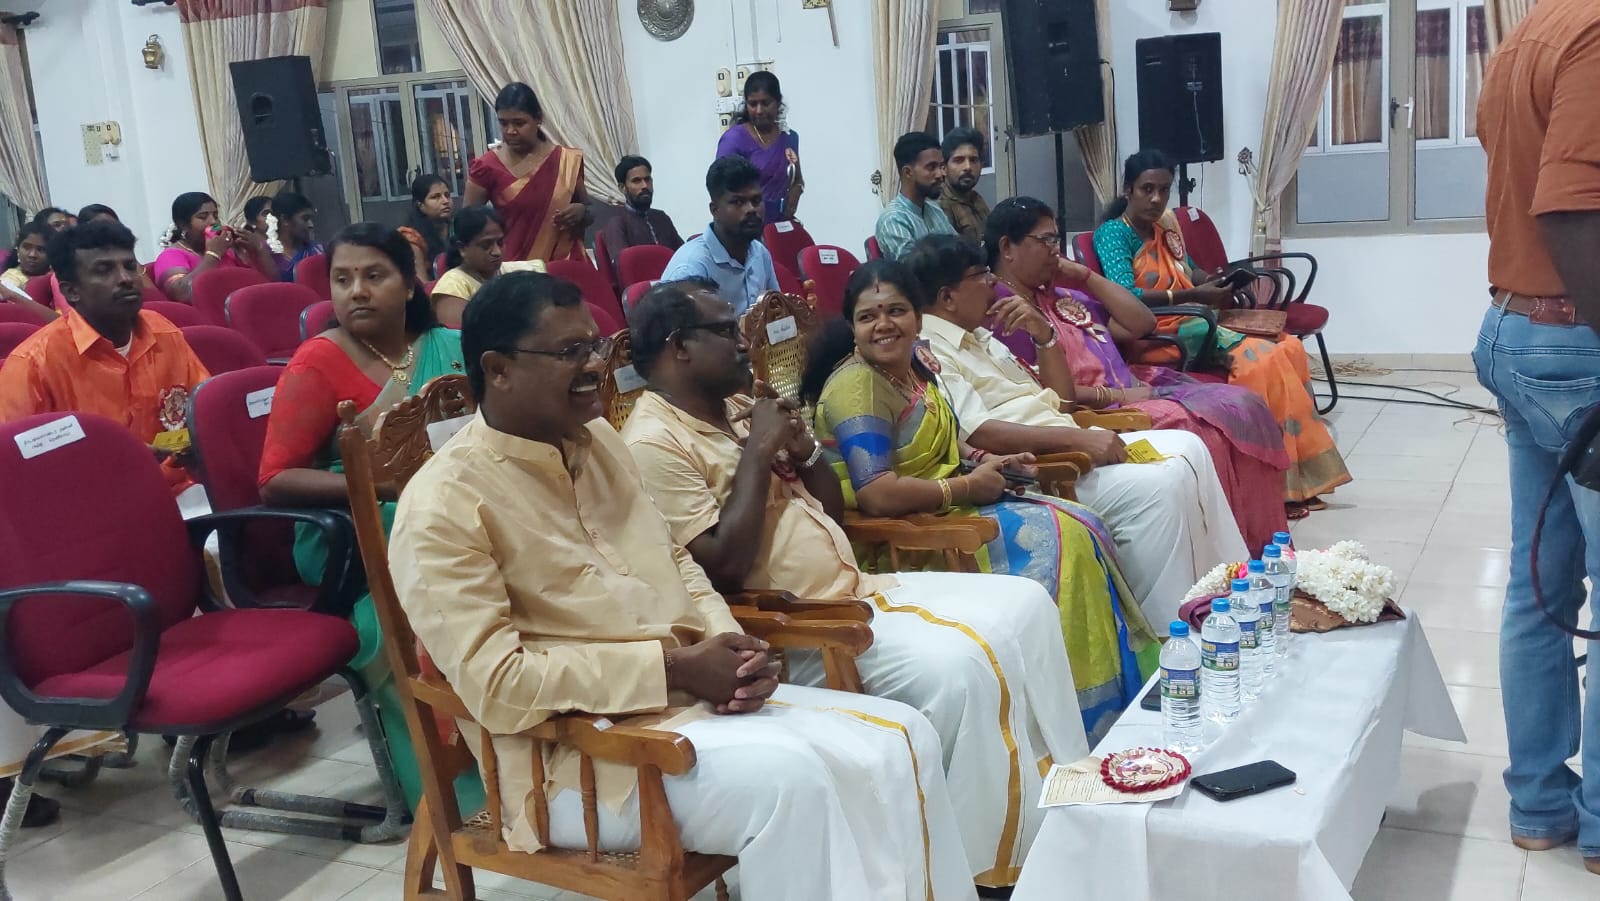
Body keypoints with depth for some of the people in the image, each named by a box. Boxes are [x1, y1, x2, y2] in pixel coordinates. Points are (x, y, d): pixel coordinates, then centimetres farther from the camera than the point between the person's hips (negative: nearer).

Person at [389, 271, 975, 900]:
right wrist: (674, 667, -20)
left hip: (696, 694, 8)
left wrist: (729, 645, -4)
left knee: (901, 738, -6)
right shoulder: (444, 506, -14)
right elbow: (494, 682, -20)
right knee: (790, 778, -30)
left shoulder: (598, 440, 11)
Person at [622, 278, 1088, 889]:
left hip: (855, 587, 10)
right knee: (960, 667, -28)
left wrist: (803, 447, 0)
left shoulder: (737, 408, 14)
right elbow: (724, 566, -22)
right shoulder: (654, 444, -14)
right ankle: (997, 864, -10)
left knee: (1024, 605, 1)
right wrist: (757, 454, -15)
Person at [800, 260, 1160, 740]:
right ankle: (1090, 717, -6)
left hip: (950, 502, 9)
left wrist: (984, 460, 3)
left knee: (1082, 526, -2)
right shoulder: (857, 384, -19)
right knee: (1056, 539, -18)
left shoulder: (916, 361, 8)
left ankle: (1124, 690, 6)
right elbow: (876, 495, -28)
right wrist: (967, 487, -18)